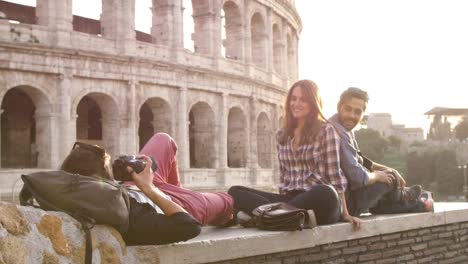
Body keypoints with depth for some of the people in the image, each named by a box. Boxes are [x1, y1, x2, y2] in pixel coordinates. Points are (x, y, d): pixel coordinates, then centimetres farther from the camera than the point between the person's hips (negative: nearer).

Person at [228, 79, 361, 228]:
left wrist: (344, 213, -5)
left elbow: (334, 175, -1)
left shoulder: (326, 131, 2)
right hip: (289, 199, 5)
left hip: (318, 202, -4)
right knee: (235, 192, -15)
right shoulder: (282, 135, 16)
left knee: (326, 194, -41)